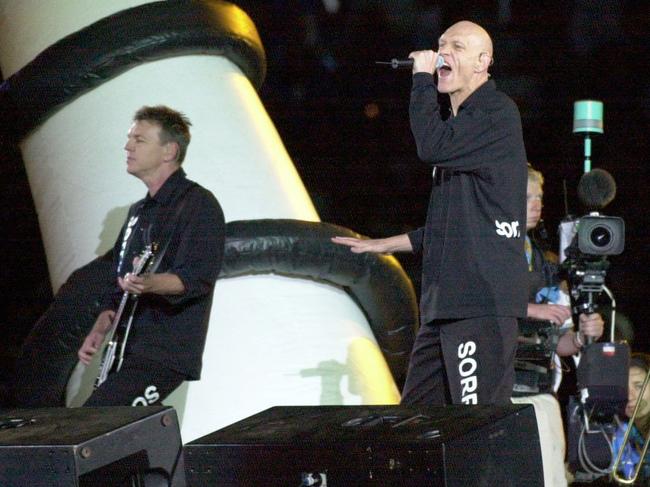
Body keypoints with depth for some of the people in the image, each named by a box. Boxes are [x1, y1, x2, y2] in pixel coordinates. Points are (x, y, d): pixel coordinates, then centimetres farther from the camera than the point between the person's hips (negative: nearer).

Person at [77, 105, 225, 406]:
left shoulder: (198, 205, -7)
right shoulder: (139, 212, 22)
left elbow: (197, 277, -21)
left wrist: (149, 284, -40)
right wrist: (99, 331, 11)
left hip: (164, 358, -10)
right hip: (129, 356, 10)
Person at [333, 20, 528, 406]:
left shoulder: (498, 114, -4)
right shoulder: (457, 119, 25)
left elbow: (433, 147, -21)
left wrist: (422, 78, -8)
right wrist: (382, 245, 30)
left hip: (483, 302, -10)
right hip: (444, 301, 10)